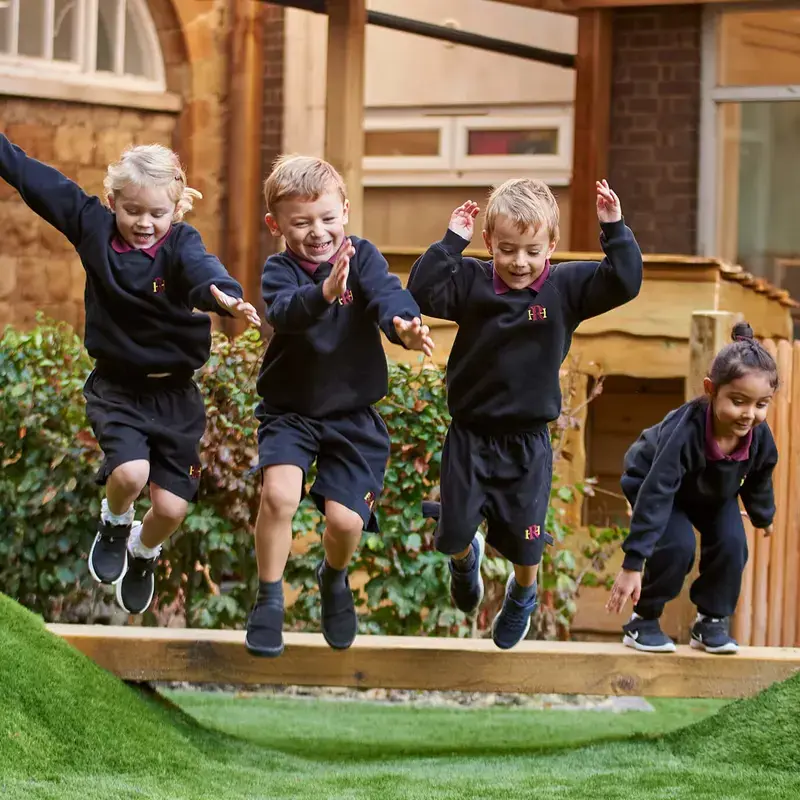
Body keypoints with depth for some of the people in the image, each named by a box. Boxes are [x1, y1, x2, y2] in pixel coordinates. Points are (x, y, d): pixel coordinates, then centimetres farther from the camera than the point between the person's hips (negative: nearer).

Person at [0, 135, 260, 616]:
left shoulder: (181, 243, -15)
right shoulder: (94, 228, -8)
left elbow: (201, 269, -39)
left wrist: (221, 293, -61)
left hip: (175, 395, 0)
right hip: (116, 389, 0)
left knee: (171, 508, 0)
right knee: (130, 473, -25)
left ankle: (144, 552, 37)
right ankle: (115, 524, 12)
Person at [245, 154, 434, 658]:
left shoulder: (362, 257, -7)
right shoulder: (280, 271, -11)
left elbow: (387, 294, -27)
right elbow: (285, 312, -33)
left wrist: (404, 324, -50)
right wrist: (324, 293, -55)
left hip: (353, 416, 1)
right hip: (290, 412, -1)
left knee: (345, 520, -8)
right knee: (279, 494, -25)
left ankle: (335, 579, 30)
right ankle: (269, 600, -4)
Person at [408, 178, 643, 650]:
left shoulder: (565, 287, -9)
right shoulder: (472, 281, -9)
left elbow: (624, 283, -17)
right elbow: (423, 292, -21)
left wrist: (615, 230, -24)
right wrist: (452, 241, -24)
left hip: (528, 439, 0)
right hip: (470, 435, 0)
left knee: (525, 537, 10)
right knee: (454, 533, 6)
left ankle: (523, 595, 43)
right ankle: (466, 560, 44)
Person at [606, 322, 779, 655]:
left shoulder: (761, 438, -29)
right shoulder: (685, 431, -45)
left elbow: (759, 482, -3)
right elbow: (655, 496, -45)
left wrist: (763, 518, 17)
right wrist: (632, 564, -47)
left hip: (714, 493, 5)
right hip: (653, 481, -5)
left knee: (731, 543, -13)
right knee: (677, 546, -24)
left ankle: (712, 621, 6)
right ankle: (643, 621, -4)